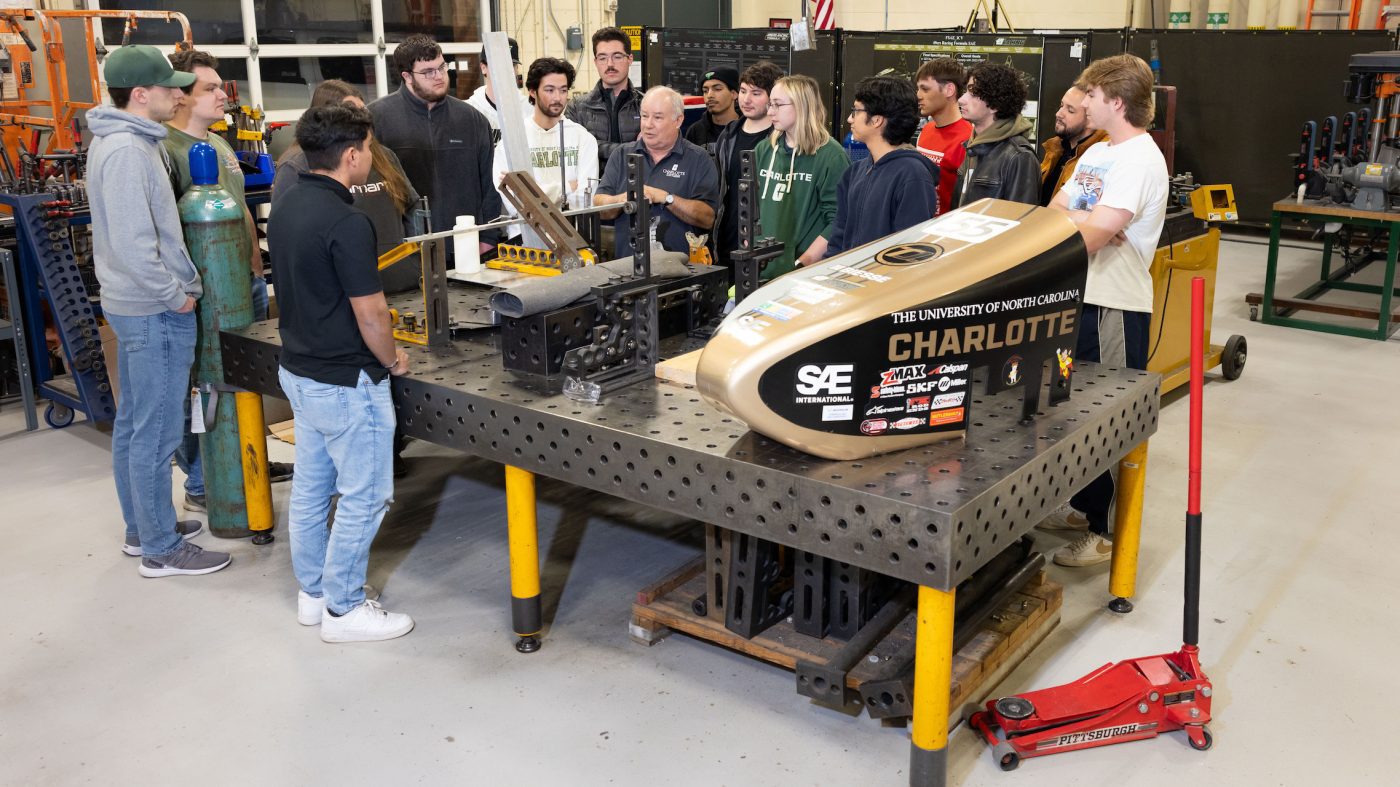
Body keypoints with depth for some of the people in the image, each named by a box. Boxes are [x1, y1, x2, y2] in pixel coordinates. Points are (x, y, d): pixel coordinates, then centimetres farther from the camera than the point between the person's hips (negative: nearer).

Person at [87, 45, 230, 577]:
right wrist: (176, 295, -15)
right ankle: (161, 550, 8)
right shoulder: (127, 151, -21)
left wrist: (170, 290, 14)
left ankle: (141, 528, 31)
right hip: (155, 311, -10)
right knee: (156, 434, -2)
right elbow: (133, 244, -26)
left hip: (134, 305, 10)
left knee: (133, 423, 17)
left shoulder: (119, 140, 11)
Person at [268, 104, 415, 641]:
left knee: (311, 488, 18)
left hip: (298, 369, 10)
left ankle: (313, 592, 31)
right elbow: (370, 314, -21)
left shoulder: (286, 207, 5)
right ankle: (343, 609, 14)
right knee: (363, 496, 3)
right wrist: (392, 359, -3)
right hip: (345, 382, -9)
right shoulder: (346, 223, -23)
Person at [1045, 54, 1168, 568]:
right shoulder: (1097, 153, 14)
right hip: (1078, 296, 9)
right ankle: (1081, 502, 32)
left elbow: (1087, 237, -21)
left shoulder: (1139, 160, -15)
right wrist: (1092, 220, -8)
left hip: (1115, 307, -9)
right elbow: (1051, 215, 10)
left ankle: (1106, 531, 11)